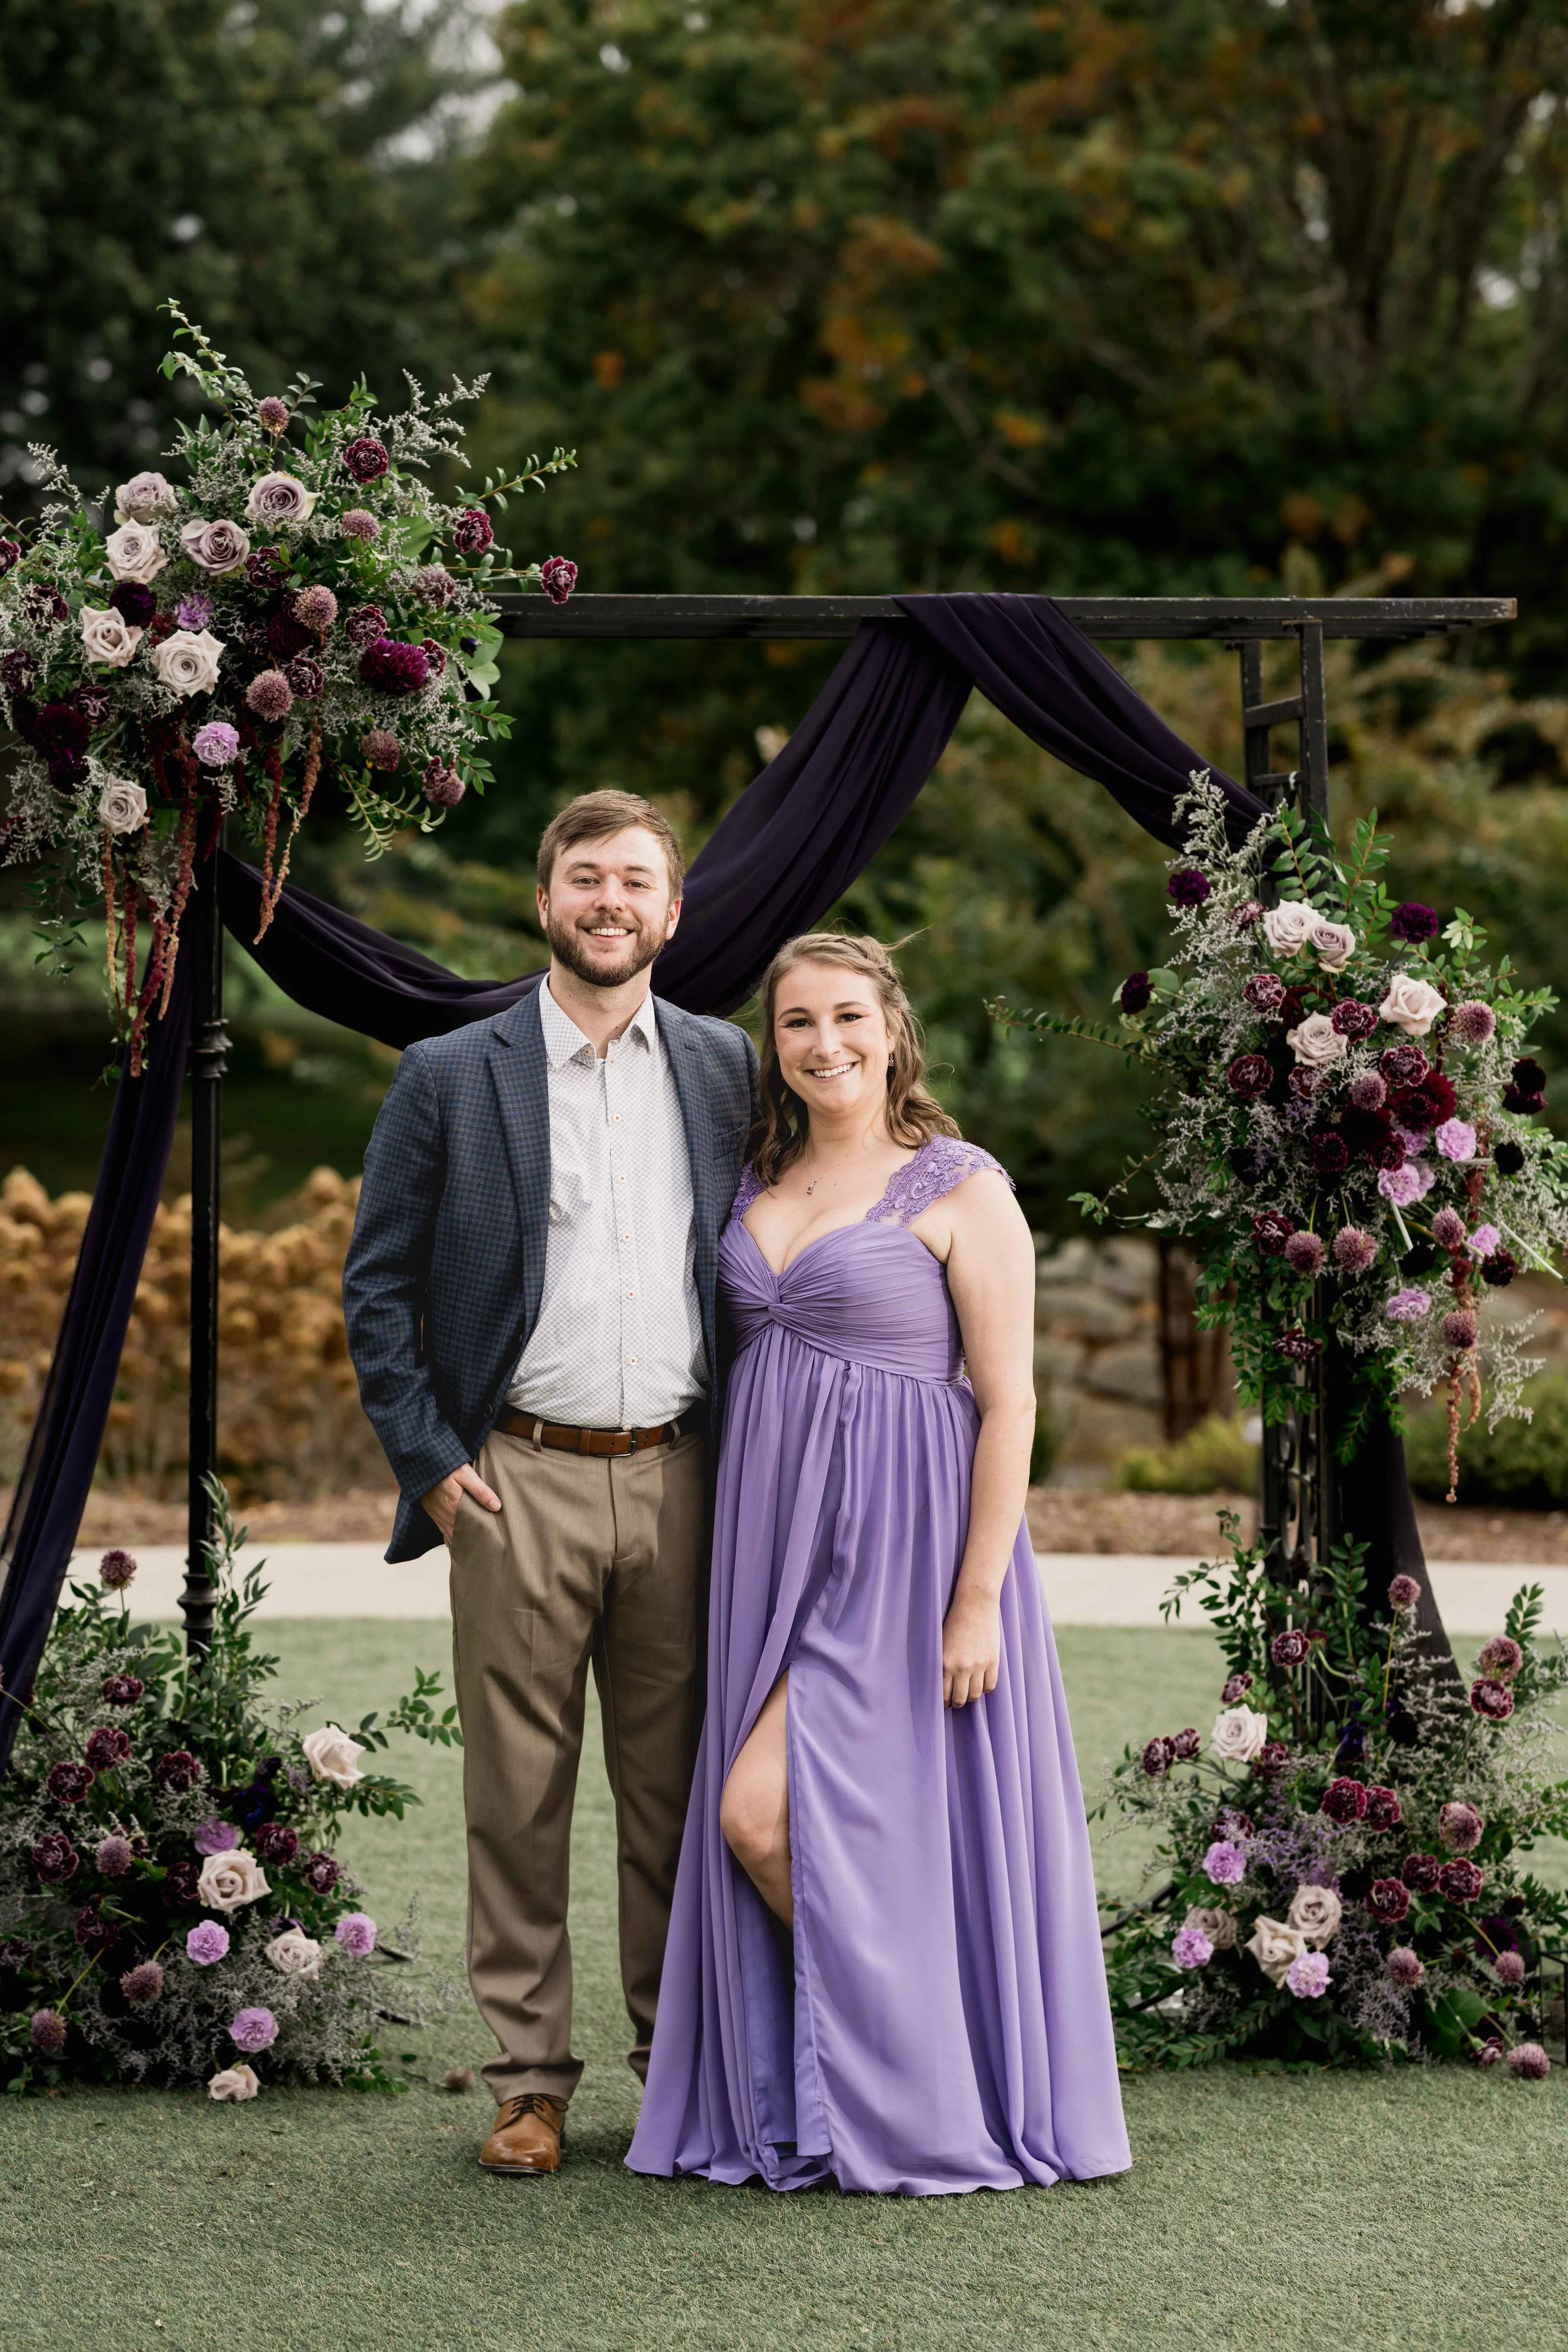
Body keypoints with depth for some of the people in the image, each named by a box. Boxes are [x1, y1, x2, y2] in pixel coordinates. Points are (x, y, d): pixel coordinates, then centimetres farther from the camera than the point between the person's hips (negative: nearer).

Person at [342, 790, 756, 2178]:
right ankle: (531, 2078, 10)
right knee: (520, 1789, 2)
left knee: (675, 1787, 7)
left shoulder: (727, 1069, 10)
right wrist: (430, 1459, -3)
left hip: (678, 1478, 2)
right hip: (520, 1481, -2)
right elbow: (378, 1284, 4)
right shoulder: (450, 1077, 3)